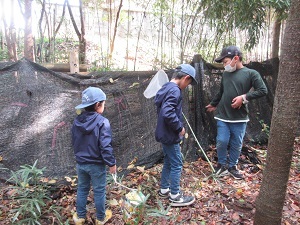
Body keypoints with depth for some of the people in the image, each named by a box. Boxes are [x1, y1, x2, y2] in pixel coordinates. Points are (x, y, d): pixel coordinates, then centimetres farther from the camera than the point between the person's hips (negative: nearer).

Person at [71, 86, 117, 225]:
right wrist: (111, 163, -10)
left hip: (80, 163, 6)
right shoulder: (102, 122, -21)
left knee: (82, 189, 21)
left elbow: (74, 143, 9)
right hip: (97, 164, -5)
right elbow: (105, 146, -22)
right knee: (99, 191, 11)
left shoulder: (77, 121, -2)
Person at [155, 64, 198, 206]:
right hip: (171, 136, -10)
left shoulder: (165, 88, 9)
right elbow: (168, 114, -33)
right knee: (177, 165, 3)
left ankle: (164, 189, 34)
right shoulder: (175, 90, -21)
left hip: (164, 134, 10)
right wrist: (180, 127, -19)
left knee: (168, 162, 21)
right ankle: (175, 196, 17)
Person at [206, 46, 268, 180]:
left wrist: (244, 97, -17)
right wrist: (213, 104, 34)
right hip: (222, 116, 2)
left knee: (236, 144, 9)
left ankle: (232, 166, 29)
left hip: (239, 118, -2)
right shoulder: (225, 74, 8)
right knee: (222, 142, -2)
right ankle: (222, 164, 22)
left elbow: (263, 91, -8)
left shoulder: (251, 73, -4)